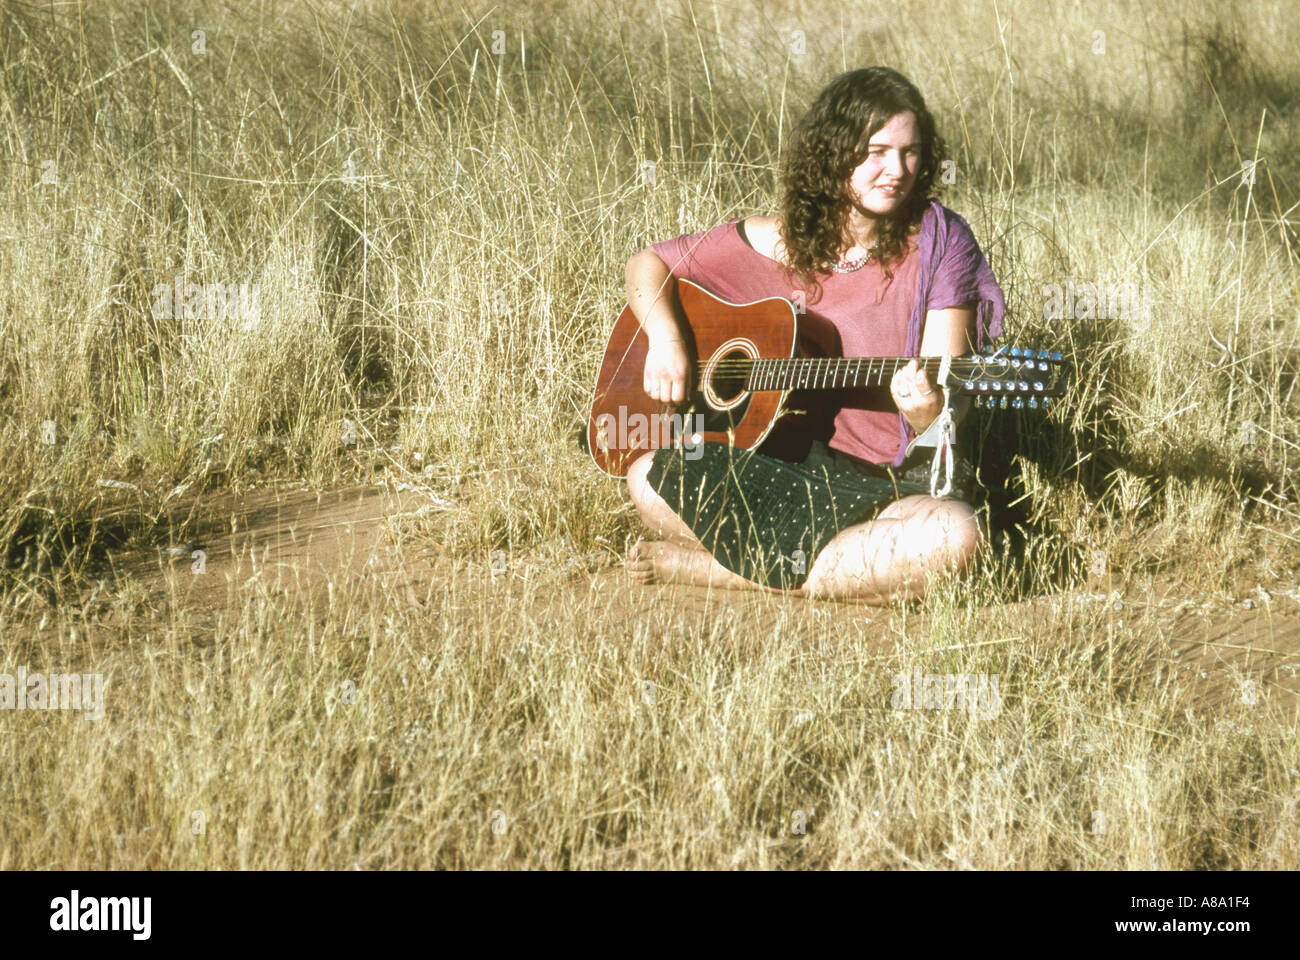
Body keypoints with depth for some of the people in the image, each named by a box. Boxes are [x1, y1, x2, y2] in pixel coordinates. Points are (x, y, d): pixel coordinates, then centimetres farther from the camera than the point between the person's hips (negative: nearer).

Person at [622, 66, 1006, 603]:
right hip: (782, 469, 1)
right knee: (650, 479, -23)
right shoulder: (776, 243, 4)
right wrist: (665, 337, -6)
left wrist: (927, 410, -32)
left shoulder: (938, 243, -3)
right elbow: (648, 265, 15)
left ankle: (718, 568, -21)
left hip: (893, 485, -1)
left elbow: (950, 407, -7)